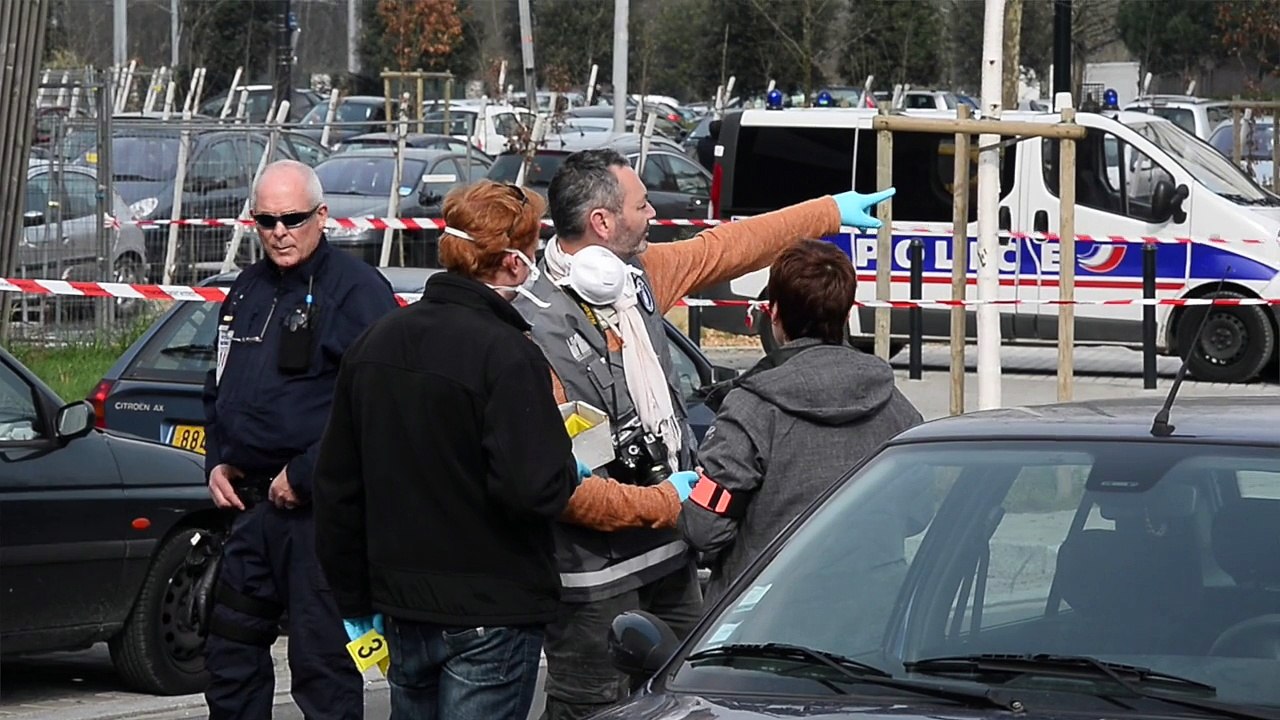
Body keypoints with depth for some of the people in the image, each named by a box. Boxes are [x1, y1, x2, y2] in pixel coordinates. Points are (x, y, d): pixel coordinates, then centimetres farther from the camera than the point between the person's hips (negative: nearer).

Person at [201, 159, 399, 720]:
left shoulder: (356, 290, -9)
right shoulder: (247, 290, 16)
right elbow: (219, 388, 28)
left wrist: (304, 475, -17)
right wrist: (217, 460, 12)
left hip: (318, 506, -8)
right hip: (251, 502, 8)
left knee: (321, 655, -6)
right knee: (231, 648, 15)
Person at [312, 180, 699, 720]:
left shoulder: (376, 344, 7)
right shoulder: (507, 356, -17)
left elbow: (336, 486, 13)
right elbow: (538, 490, -23)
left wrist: (355, 599, 21)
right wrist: (662, 503, -12)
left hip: (403, 612, 7)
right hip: (492, 615, -7)